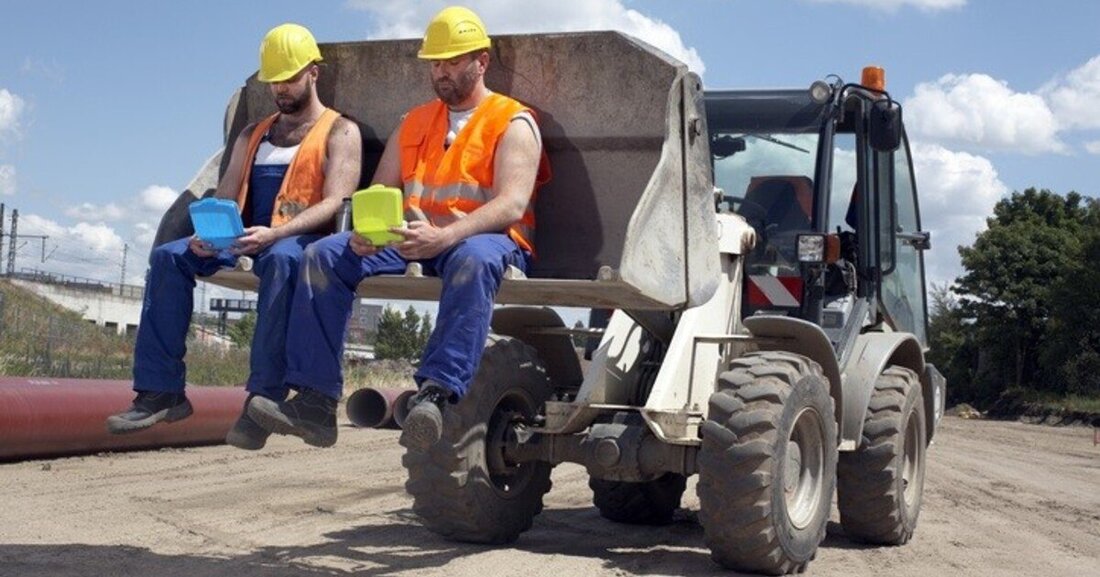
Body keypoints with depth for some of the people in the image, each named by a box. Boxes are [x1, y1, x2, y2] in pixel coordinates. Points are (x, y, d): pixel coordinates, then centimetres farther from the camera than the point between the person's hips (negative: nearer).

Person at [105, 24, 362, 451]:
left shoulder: (339, 132, 7)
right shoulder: (253, 135, 25)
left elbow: (335, 202, -9)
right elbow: (224, 198, 18)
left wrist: (275, 233, -26)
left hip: (303, 240, -6)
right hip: (244, 239, 6)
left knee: (281, 259, -40)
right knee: (168, 256, -16)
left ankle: (264, 398, -43)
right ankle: (160, 390, -20)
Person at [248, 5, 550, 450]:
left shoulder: (513, 123, 2)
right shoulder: (414, 123, 22)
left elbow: (512, 205, -15)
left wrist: (446, 236, -32)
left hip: (485, 239, -6)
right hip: (412, 241, 6)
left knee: (474, 260, -41)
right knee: (325, 255, -14)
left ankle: (436, 394, -53)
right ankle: (314, 402, -22)